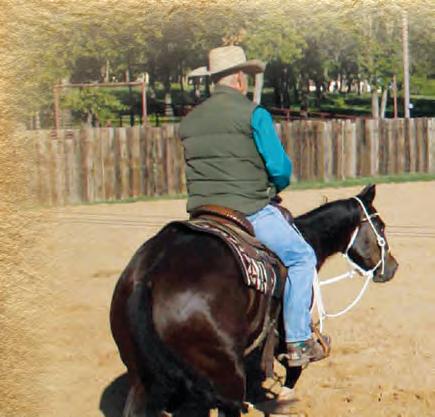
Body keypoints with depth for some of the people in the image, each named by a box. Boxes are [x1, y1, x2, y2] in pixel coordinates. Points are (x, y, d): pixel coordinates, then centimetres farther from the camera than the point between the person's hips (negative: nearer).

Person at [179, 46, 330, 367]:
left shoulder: (189, 121, 11)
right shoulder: (253, 114, -8)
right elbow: (280, 167, -11)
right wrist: (273, 188, 12)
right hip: (250, 212, -6)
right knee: (302, 257, 7)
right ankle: (299, 343, 4)